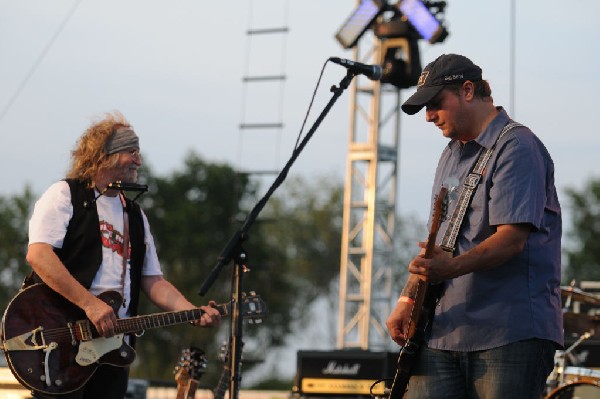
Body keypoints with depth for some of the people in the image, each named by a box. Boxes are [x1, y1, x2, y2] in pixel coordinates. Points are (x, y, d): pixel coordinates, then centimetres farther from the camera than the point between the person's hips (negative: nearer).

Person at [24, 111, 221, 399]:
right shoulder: (65, 195, 0)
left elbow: (152, 280, 18)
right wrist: (90, 303, -22)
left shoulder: (135, 215, 21)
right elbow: (37, 254, -15)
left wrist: (194, 313, 0)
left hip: (112, 338, 7)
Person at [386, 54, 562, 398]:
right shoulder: (452, 154, 22)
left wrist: (452, 268, -33)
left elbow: (512, 238, -19)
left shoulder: (517, 147, -7)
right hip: (444, 332, 8)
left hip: (511, 334, -8)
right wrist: (408, 299, 13)